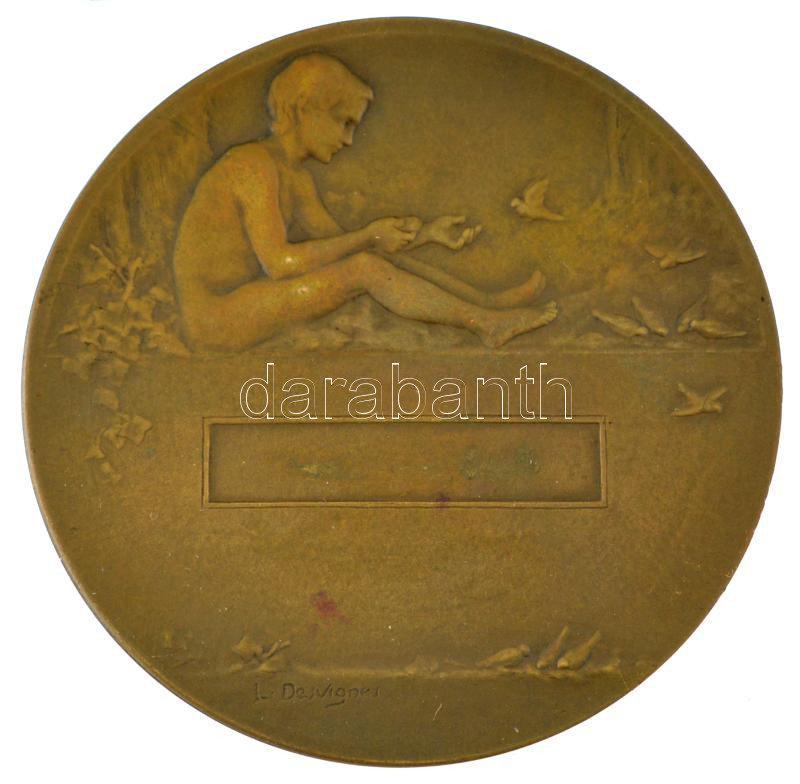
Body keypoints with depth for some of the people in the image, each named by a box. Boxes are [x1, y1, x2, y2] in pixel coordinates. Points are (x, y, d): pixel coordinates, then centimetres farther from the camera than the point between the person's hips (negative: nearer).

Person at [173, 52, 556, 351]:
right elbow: (278, 263, -24)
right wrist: (369, 236, -16)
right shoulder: (254, 164, -18)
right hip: (217, 320, -9)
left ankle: (490, 303, 0)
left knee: (377, 255, 3)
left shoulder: (295, 178, 12)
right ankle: (486, 323, -9)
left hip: (241, 305, 9)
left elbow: (339, 245, 11)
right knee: (365, 269, -17)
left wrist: (427, 233, 1)